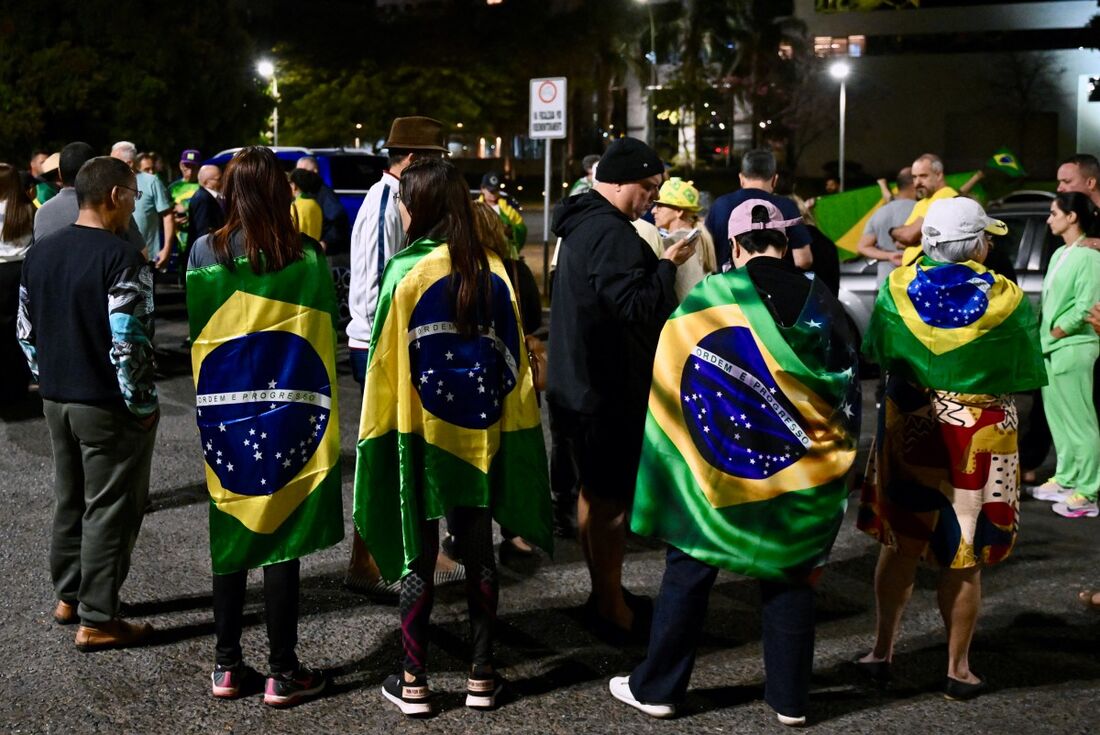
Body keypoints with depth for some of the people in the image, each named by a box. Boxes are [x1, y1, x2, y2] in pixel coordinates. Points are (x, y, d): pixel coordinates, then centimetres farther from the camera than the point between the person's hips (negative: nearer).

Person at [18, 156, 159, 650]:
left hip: (57, 400, 8)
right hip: (108, 406, -8)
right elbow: (128, 344, -23)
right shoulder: (120, 258, -19)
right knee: (109, 511, 2)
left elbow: (26, 331, 12)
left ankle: (68, 597, 33)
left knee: (69, 500, 20)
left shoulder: (40, 252, 6)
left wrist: (49, 381, 19)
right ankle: (97, 621, 8)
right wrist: (143, 404, -13)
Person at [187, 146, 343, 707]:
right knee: (281, 541, 4)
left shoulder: (205, 254, -4)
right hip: (288, 418, -2)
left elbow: (197, 331, 4)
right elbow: (324, 335, -2)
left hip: (223, 414, 2)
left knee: (230, 536, 13)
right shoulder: (308, 258, -9)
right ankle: (282, 672, 11)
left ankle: (226, 665, 19)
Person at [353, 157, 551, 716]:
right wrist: (509, 425, 10)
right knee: (478, 552, 11)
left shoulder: (405, 272, -12)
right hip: (481, 431, 3)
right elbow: (513, 359, 2)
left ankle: (413, 681, 11)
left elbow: (386, 361, -9)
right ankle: (481, 675, 19)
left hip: (419, 434, -3)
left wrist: (380, 432, 0)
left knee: (419, 554, 6)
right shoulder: (492, 270, -1)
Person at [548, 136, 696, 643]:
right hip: (608, 389, -11)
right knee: (612, 499, -2)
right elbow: (638, 309, -25)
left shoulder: (582, 224, 13)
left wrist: (658, 264, 10)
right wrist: (667, 264, -13)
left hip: (579, 385, 11)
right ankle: (612, 609, 7)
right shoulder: (612, 233, -20)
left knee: (593, 491, 18)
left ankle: (603, 594, 31)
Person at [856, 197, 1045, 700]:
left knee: (900, 543, 16)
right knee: (963, 556, 7)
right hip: (978, 437, -2)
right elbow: (1024, 376, -6)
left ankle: (882, 651, 24)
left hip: (908, 428, 2)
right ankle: (957, 669, 17)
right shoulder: (1006, 299, -13)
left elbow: (878, 353, 4)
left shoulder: (899, 287, -7)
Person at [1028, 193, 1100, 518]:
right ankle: (1066, 479, 25)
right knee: (1059, 417, 15)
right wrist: (1045, 336, 6)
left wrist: (1057, 332, -11)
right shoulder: (1060, 253, 14)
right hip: (1051, 347, 9)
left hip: (1074, 347, -9)